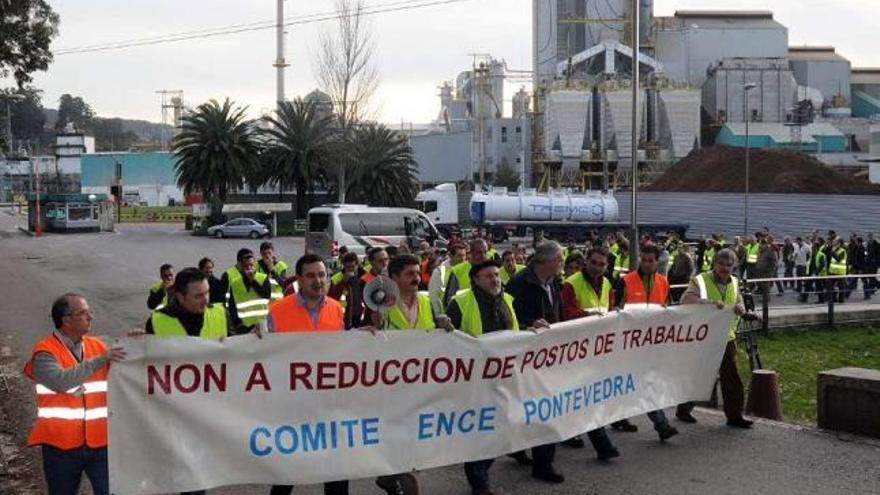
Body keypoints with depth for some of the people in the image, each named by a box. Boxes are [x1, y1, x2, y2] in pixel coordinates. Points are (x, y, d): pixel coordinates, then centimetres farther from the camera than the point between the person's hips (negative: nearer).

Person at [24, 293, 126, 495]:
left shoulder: (98, 346, 8)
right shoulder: (44, 351, -8)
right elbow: (59, 381, -26)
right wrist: (100, 360, -28)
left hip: (99, 441, 3)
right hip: (60, 444, -3)